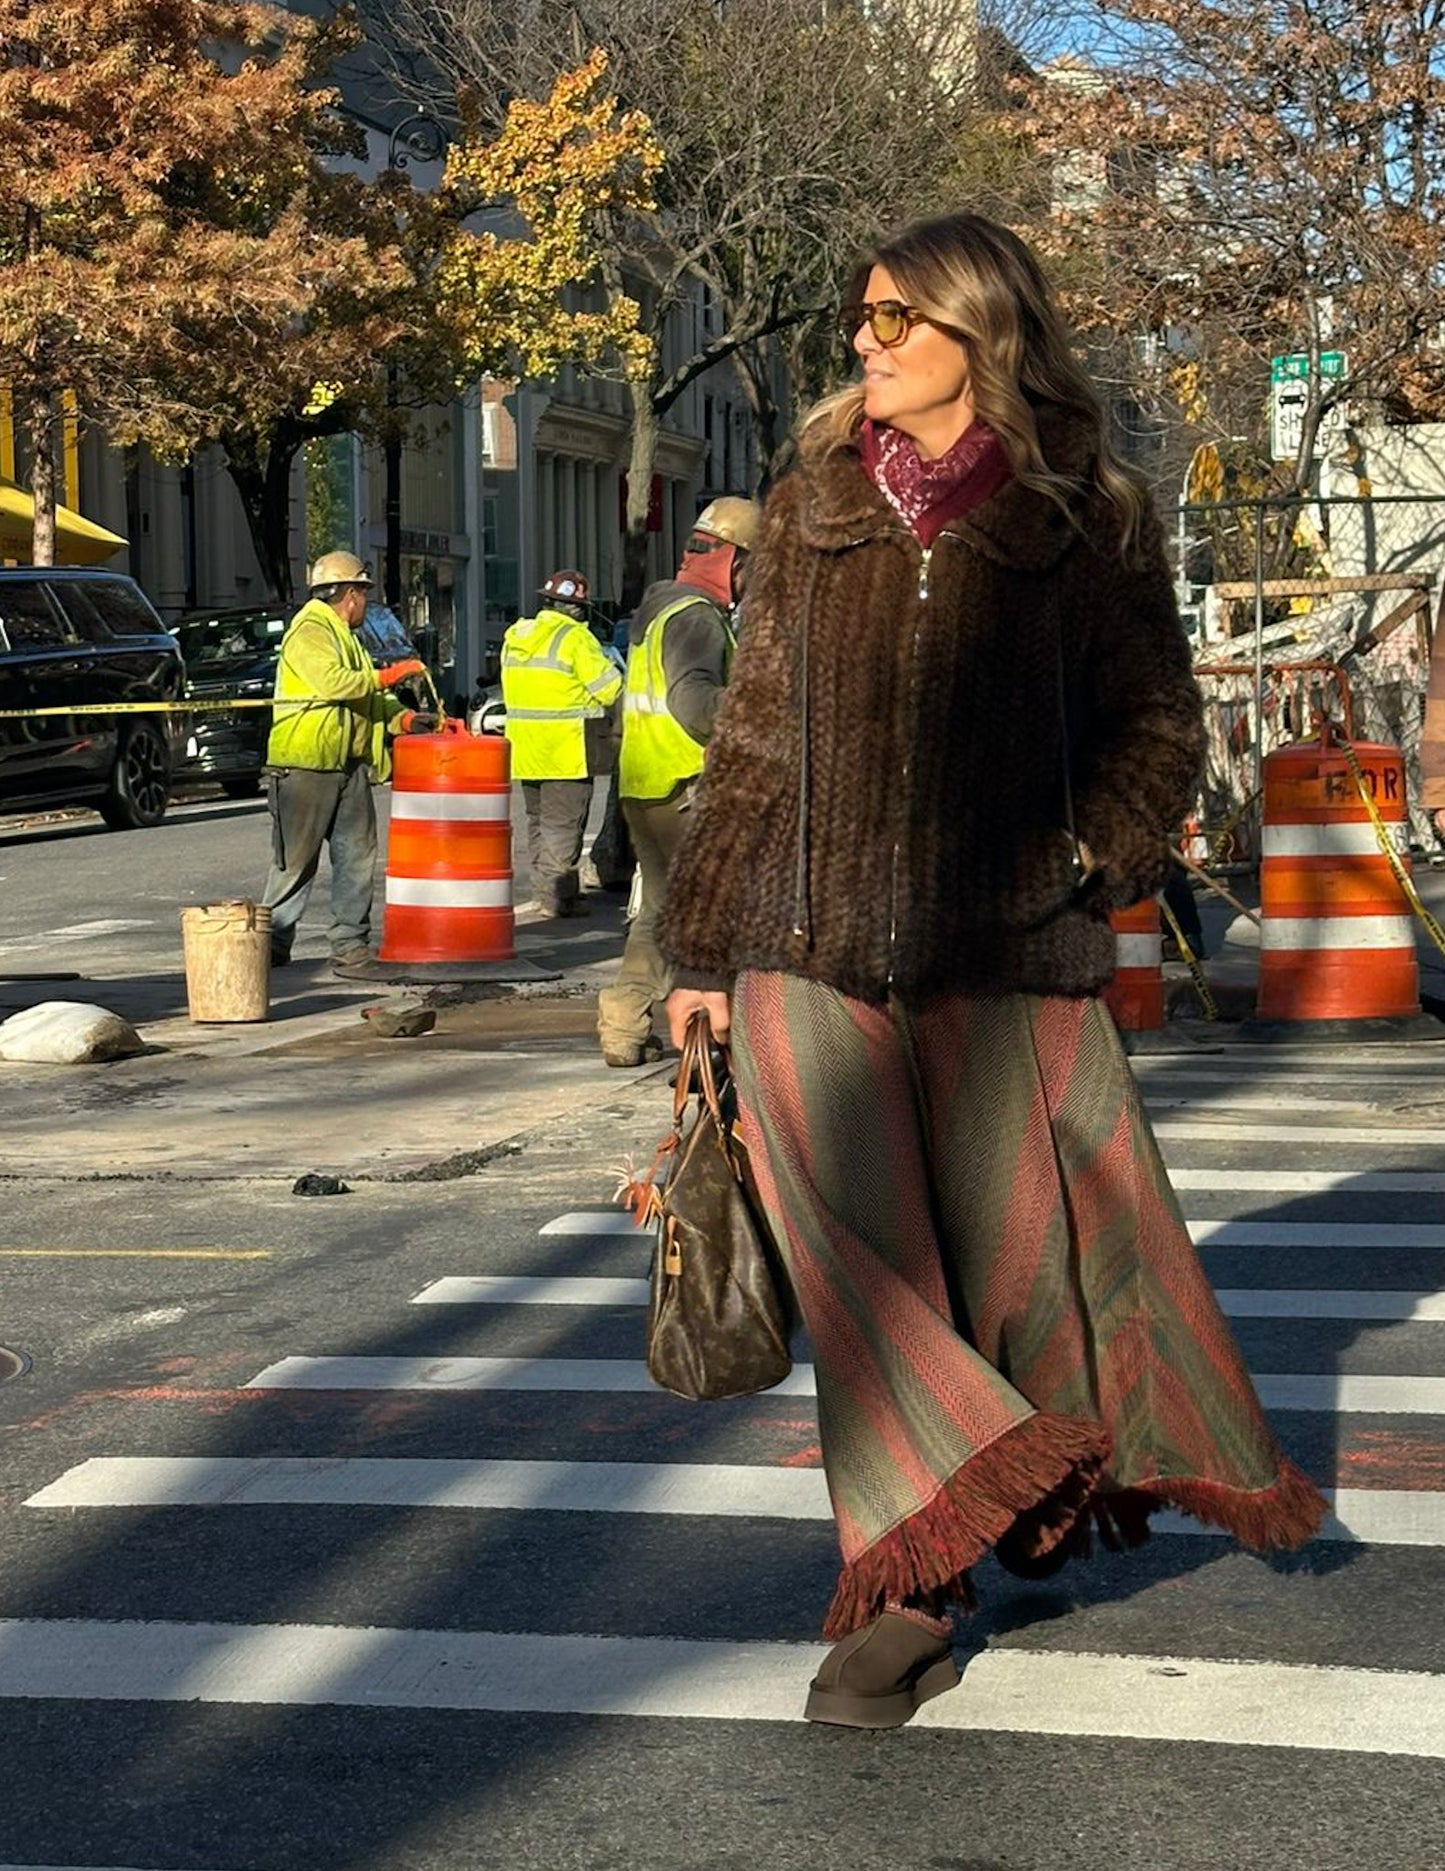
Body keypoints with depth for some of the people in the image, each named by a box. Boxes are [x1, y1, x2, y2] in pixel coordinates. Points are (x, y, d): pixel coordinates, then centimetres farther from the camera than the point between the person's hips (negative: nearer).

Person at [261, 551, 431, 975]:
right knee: (296, 861, -5)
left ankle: (350, 947, 8)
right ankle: (273, 944, 3)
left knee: (357, 855, 4)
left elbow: (366, 697, 22)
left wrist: (401, 717, 6)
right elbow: (333, 684, -23)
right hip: (305, 765, -9)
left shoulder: (344, 637, 23)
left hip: (347, 765, 9)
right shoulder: (309, 631, -9)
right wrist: (385, 677, -15)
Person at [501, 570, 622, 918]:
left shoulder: (516, 637, 11)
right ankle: (556, 896, -7)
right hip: (565, 750, -7)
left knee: (539, 821, 16)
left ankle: (544, 890, 20)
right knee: (563, 824, -5)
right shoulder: (575, 637, -13)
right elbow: (609, 687, -13)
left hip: (526, 748, 7)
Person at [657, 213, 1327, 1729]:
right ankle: (905, 1586, 2)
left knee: (1019, 1245, 2)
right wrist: (703, 948, 12)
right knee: (859, 1262, -4)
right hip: (815, 956, 2)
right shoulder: (812, 510, 11)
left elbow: (1158, 724, 9)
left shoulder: (1089, 519, 4)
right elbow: (753, 737, 13)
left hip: (1007, 961, -1)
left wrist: (1096, 859, -8)